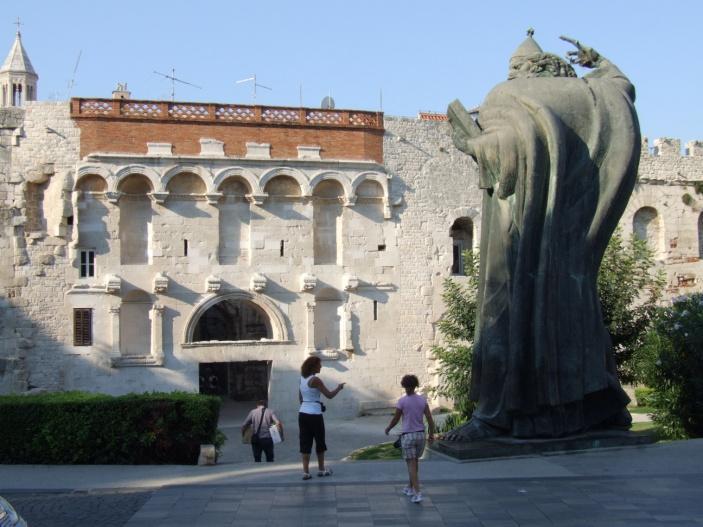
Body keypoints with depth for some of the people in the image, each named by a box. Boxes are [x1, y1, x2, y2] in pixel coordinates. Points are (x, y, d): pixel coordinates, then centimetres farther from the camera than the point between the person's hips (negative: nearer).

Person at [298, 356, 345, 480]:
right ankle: (321, 469, 19)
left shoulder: (302, 379, 9)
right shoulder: (315, 380, -14)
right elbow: (329, 395, -14)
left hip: (303, 413, 7)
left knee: (305, 442, 6)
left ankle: (306, 471, 2)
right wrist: (339, 387, 2)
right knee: (320, 441, 9)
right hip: (314, 414, -7)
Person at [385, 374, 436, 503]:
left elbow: (395, 420, -4)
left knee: (411, 465, -2)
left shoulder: (401, 401, -12)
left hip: (408, 436, -4)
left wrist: (388, 429, 15)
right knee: (415, 461, 23)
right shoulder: (422, 400, -2)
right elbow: (430, 419, -3)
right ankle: (410, 488, 33)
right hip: (420, 435, 4)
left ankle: (417, 493, -13)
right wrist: (431, 434, 8)